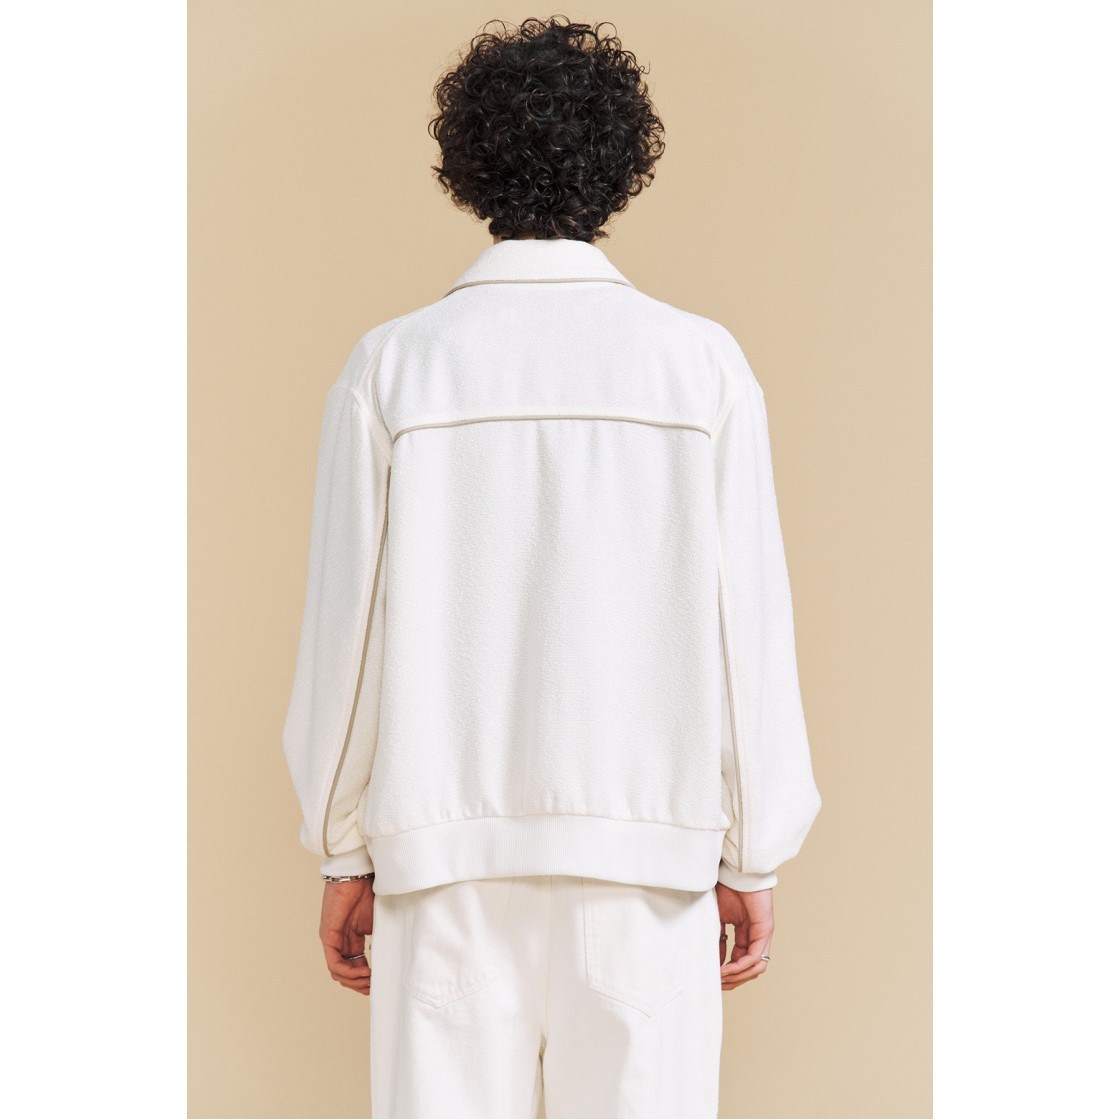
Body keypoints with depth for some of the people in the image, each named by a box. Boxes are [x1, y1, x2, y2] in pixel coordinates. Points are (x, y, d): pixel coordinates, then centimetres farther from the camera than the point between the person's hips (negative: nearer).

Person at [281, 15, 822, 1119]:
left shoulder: (392, 366, -2)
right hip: (649, 850, 0)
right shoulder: (701, 365, -2)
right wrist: (753, 860, 7)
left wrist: (342, 857, 10)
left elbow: (347, 632, 0)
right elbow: (747, 627, -2)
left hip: (445, 855, 1)